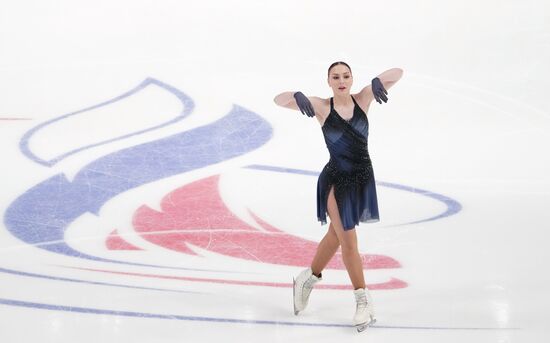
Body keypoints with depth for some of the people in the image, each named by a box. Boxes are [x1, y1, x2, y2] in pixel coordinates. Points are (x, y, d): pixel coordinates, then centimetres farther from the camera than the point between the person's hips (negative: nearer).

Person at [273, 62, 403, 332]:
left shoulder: (362, 100, -4)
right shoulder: (322, 107, -10)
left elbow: (397, 73, -5)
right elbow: (278, 100, -12)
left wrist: (377, 81, -23)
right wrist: (298, 97, -31)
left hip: (362, 178, 4)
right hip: (336, 181, -4)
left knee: (336, 235, 20)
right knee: (348, 241, -2)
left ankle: (308, 279, 43)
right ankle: (363, 300, 13)